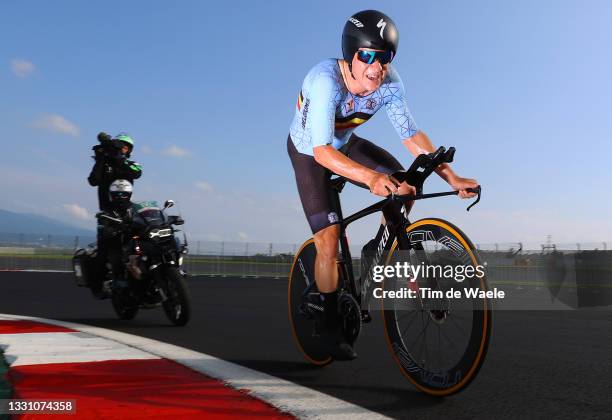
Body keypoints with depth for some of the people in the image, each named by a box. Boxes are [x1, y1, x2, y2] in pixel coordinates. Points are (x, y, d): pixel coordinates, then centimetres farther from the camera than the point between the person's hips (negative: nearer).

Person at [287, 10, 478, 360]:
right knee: (329, 241, -13)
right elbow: (322, 150, -43)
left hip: (345, 143, 5)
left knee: (404, 185, -15)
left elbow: (411, 134, -18)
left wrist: (452, 177, -27)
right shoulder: (326, 81, -37)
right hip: (309, 153, -5)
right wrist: (370, 178, -58)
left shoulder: (389, 82, -21)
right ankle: (332, 326, 5)